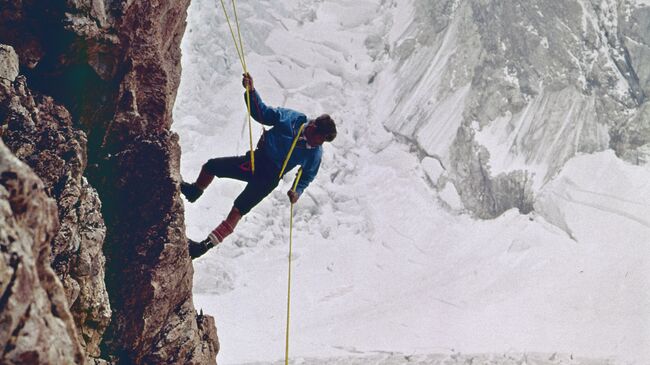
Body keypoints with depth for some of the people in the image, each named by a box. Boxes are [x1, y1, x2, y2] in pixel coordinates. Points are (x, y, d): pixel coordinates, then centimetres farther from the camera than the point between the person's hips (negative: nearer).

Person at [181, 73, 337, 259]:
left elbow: (306, 177, 9)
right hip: (255, 160, 4)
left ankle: (206, 245, -15)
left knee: (238, 210, -18)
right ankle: (195, 190, 32)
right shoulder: (292, 118, -9)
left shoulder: (315, 154, -9)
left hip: (269, 178, -4)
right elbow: (262, 113, -2)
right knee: (210, 166, 0)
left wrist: (297, 192, -9)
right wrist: (251, 91, -15)